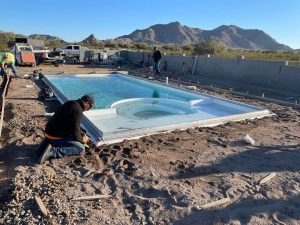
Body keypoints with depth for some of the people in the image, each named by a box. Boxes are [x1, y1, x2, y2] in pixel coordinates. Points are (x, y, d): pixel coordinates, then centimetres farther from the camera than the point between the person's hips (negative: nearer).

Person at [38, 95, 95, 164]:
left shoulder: (70, 103, 11)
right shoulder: (78, 111, -20)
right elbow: (75, 133, -19)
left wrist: (82, 134, 22)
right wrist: (82, 139, 1)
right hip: (56, 137, -9)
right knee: (81, 149, -9)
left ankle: (47, 142, 14)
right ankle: (53, 151, -17)